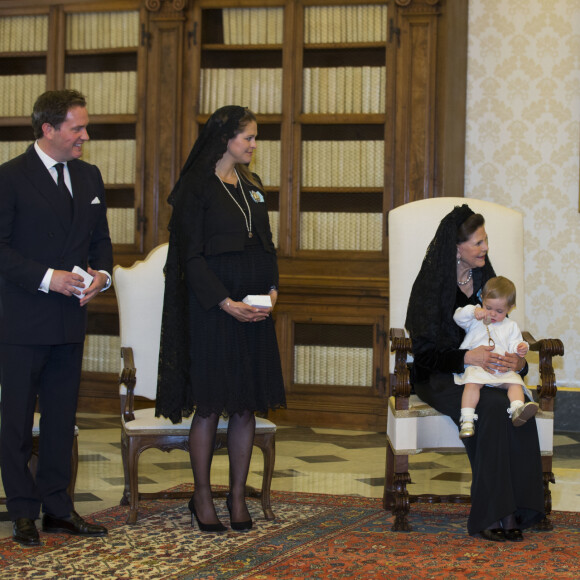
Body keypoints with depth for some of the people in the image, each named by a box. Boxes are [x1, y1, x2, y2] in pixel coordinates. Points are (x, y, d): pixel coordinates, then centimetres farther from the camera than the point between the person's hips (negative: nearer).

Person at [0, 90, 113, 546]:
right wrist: (47, 278, -20)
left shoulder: (89, 176, 11)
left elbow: (101, 238, 17)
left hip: (71, 321, 6)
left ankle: (58, 508, 20)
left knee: (61, 418, 12)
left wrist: (102, 274, -3)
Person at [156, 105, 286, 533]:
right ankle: (202, 497, 11)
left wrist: (272, 288, 0)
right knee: (210, 406, -1)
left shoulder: (253, 186, 14)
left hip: (254, 310, 6)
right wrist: (224, 302, -17)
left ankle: (238, 497, 14)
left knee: (247, 408, 5)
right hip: (212, 309, -6)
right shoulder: (196, 188, -6)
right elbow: (191, 256, -10)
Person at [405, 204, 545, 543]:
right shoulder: (432, 286, -4)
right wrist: (468, 358, -25)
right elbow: (424, 352, -9)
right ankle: (492, 514, -31)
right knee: (493, 407, -35)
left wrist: (518, 361, -10)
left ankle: (514, 512, -30)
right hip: (441, 377, -4)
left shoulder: (486, 281, 13)